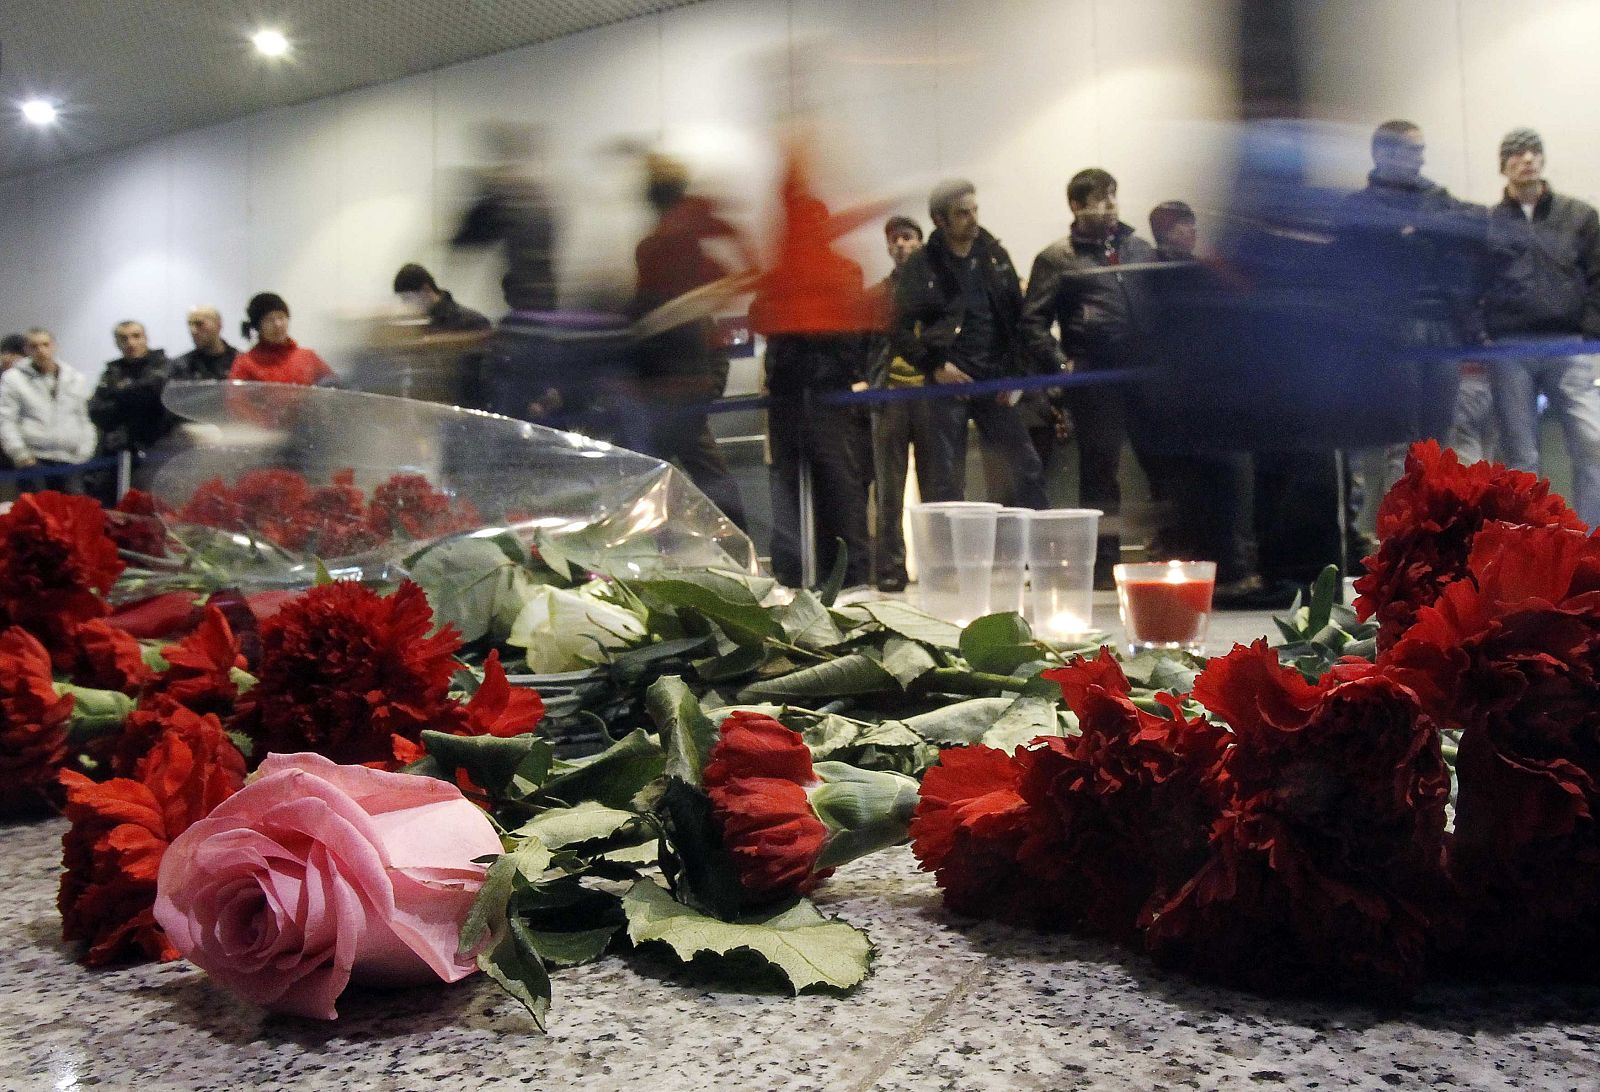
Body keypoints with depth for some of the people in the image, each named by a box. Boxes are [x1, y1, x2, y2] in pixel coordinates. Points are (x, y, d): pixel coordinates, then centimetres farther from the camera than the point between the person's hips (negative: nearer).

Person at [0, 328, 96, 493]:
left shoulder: (77, 379, 14)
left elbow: (86, 418, 15)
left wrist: (85, 452, 5)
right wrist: (19, 453, -8)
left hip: (70, 460, 3)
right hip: (34, 460, -3)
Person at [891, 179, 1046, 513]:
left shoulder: (995, 256, 11)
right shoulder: (920, 267, 0)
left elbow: (1019, 316, 13)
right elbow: (899, 331, -1)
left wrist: (1014, 372, 3)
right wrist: (933, 367, -10)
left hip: (995, 382, 3)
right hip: (948, 383, -3)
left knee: (1029, 469, 1)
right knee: (948, 481, -1)